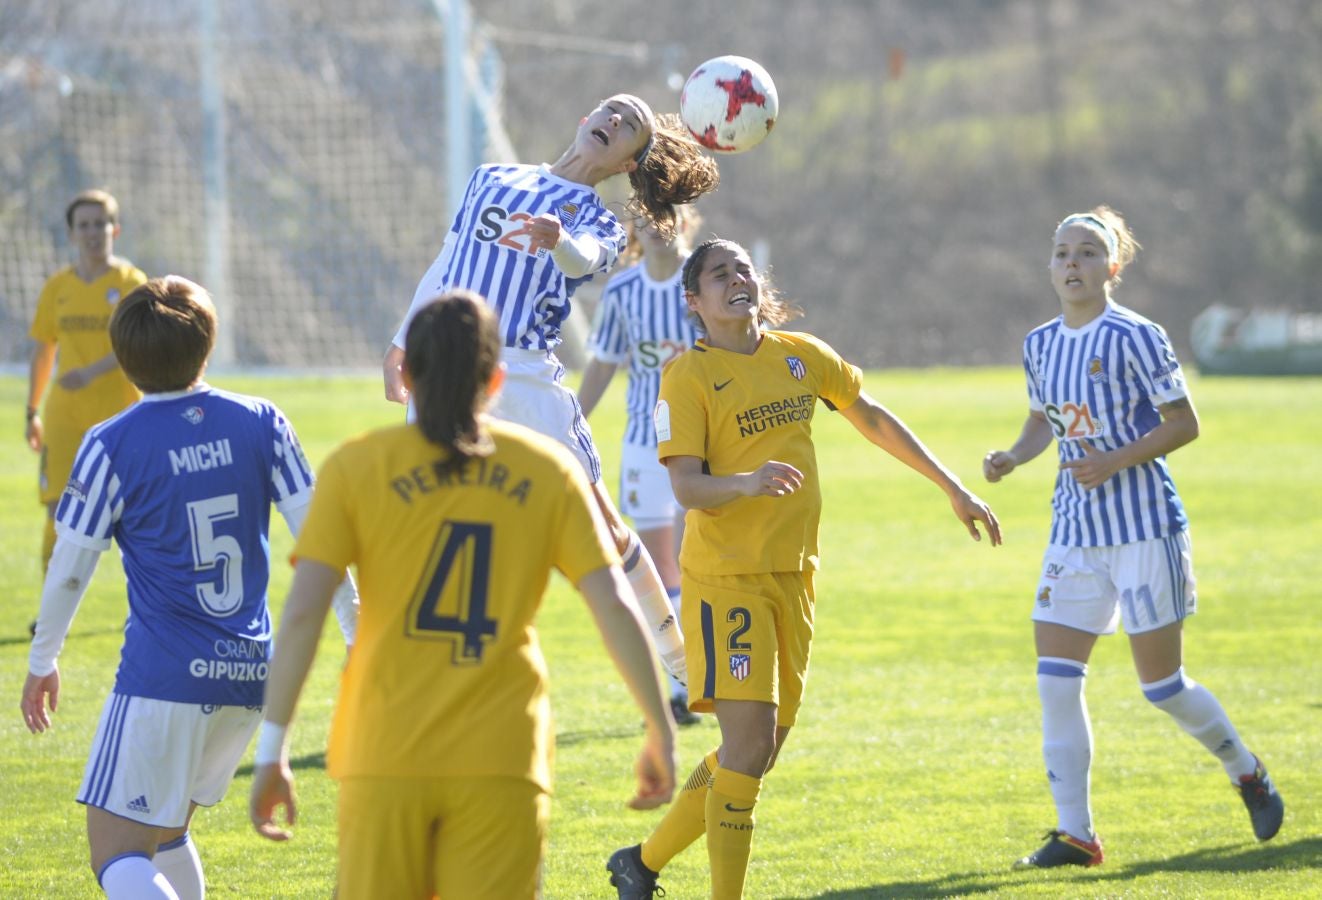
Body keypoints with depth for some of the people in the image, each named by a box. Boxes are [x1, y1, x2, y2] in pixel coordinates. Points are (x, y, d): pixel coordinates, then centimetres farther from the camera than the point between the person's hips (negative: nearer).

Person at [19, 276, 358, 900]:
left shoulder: (112, 446, -8)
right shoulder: (260, 423, 2)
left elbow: (69, 567, -3)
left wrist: (41, 662, 12)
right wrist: (355, 629, 12)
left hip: (163, 677, -6)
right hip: (249, 672, 6)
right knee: (163, 832, 24)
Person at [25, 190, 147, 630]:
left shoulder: (130, 283, -3)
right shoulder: (57, 288, 8)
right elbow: (44, 350, 15)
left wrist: (93, 371, -31)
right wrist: (32, 411, 14)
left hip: (119, 412, -2)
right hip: (65, 413, 2)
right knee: (58, 508, -7)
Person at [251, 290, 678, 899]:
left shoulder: (356, 468, 2)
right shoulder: (548, 470, 5)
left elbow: (302, 614, -6)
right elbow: (614, 607, -1)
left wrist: (272, 748, -2)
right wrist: (661, 732, 7)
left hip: (386, 757, 0)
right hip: (501, 761, 0)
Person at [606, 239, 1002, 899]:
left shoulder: (801, 356, 9)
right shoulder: (688, 375, -8)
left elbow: (872, 418, 23)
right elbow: (686, 487, -16)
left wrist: (953, 488, 24)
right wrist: (746, 482, -36)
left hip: (793, 577, 6)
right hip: (726, 577, -6)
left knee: (757, 753, 10)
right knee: (750, 742, -17)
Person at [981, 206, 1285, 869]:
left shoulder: (1135, 337, -11)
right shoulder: (1039, 345, 7)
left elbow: (1184, 423, -9)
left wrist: (1117, 462, -20)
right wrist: (1012, 458, 1)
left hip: (1143, 524, -6)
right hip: (1075, 530, 6)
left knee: (1161, 684, -1)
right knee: (1055, 679, -4)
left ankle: (1248, 772, 26)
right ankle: (1074, 834, 2)